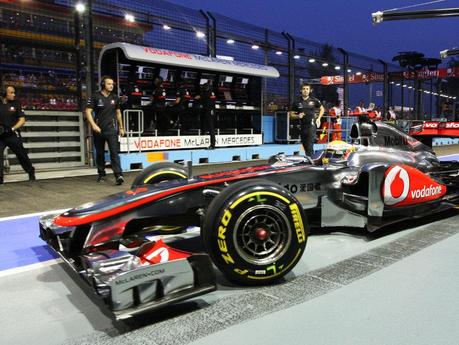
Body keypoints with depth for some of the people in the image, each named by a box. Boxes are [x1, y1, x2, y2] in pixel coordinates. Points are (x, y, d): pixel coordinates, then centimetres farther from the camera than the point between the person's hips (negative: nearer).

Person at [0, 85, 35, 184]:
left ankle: (31, 172, 28)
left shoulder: (16, 104, 2)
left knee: (21, 154, 8)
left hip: (13, 135, 0)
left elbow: (22, 120, 1)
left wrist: (12, 129, -11)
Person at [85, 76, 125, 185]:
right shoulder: (95, 97, -1)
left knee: (114, 152, -11)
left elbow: (118, 112, 19)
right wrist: (93, 125, -18)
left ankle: (118, 175, -19)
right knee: (100, 153, 10)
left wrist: (121, 127, 17)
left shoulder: (115, 98, 10)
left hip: (111, 129, 1)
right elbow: (88, 112, -5)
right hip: (98, 130, 0)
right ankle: (101, 174, 23)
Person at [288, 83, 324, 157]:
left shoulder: (314, 100, 3)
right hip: (302, 125, 3)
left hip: (312, 124, -3)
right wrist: (297, 116, -7)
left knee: (310, 145, -16)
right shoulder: (297, 102, 6)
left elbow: (322, 109, 18)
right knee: (305, 145, 10)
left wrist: (319, 118, 6)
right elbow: (291, 114, 12)